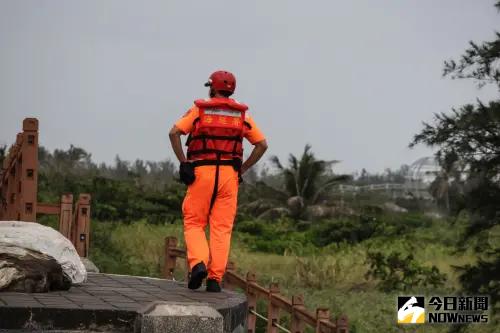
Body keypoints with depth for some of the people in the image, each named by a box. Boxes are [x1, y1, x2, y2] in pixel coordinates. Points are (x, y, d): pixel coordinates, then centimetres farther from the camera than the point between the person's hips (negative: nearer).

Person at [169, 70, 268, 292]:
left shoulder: (199, 110, 5)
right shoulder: (242, 115, 13)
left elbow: (174, 133, -7)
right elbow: (262, 144, 8)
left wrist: (184, 162, -4)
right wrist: (243, 169, 11)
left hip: (202, 172, -2)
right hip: (229, 174, 2)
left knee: (194, 223, 7)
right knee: (222, 228, 3)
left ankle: (198, 263, -16)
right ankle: (215, 278, -3)